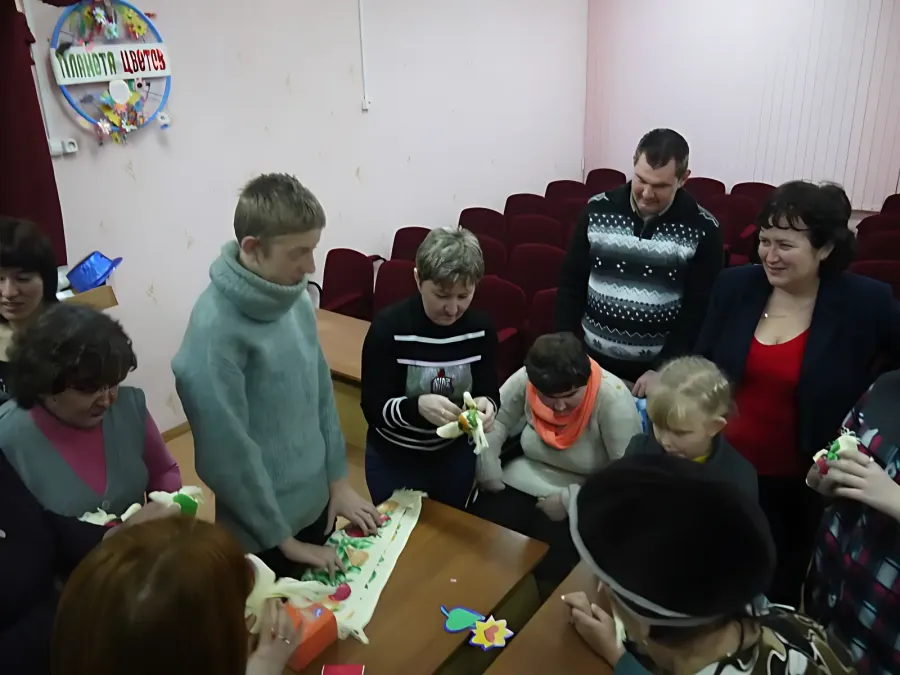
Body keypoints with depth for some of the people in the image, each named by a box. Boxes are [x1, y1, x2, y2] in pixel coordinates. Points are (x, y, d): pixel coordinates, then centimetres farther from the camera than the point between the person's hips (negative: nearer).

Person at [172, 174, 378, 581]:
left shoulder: (295, 298, -5)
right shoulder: (215, 330, -27)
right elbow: (230, 454, -22)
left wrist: (337, 478, 7)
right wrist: (283, 539, -14)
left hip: (315, 504, 7)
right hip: (262, 533, -6)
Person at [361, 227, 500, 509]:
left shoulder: (481, 327, -12)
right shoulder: (388, 327, -22)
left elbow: (489, 390, -5)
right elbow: (373, 408, -21)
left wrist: (487, 404, -29)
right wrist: (417, 407, -40)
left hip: (455, 453, 3)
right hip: (394, 456, -3)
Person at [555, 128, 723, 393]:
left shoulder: (703, 229, -9)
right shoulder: (598, 210, -5)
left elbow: (700, 310, -8)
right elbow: (571, 284, 1)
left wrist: (662, 369, -14)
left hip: (661, 366, -1)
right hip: (593, 358, 2)